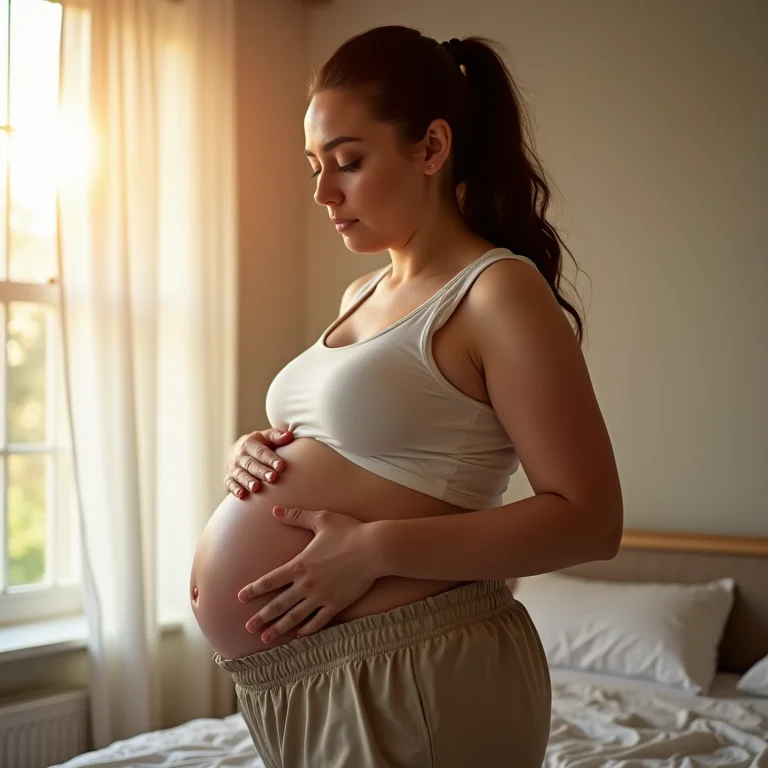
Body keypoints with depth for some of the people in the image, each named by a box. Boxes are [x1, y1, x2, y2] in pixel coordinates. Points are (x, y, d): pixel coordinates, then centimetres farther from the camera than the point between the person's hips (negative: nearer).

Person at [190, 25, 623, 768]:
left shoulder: (498, 291, -12)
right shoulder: (362, 295, 12)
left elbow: (589, 519, -17)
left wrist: (374, 548, -23)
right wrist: (253, 454, 2)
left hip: (410, 679, -8)